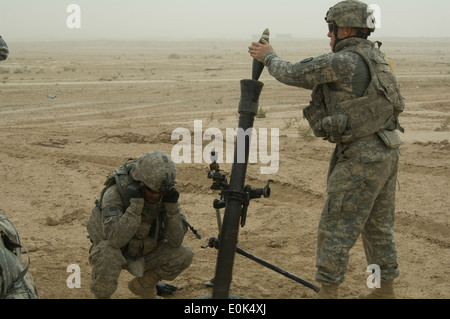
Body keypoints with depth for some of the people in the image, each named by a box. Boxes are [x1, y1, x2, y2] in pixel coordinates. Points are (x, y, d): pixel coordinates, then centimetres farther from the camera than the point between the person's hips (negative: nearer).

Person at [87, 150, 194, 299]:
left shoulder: (165, 194, -18)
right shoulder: (115, 194, -32)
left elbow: (175, 241, -20)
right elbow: (116, 239, -44)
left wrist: (172, 205, -33)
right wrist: (136, 203, -47)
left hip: (143, 252, 5)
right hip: (112, 249, -4)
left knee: (184, 255, -16)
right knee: (107, 253, -38)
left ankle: (142, 285, 10)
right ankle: (102, 295, -10)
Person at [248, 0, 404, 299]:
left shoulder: (343, 62, -16)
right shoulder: (373, 56, 12)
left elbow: (293, 75, -8)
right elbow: (317, 76, 21)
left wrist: (268, 56, 11)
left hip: (361, 159, -9)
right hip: (386, 153, 9)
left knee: (336, 228, 0)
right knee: (378, 226, 18)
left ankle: (328, 291, 7)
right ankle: (386, 290, 26)